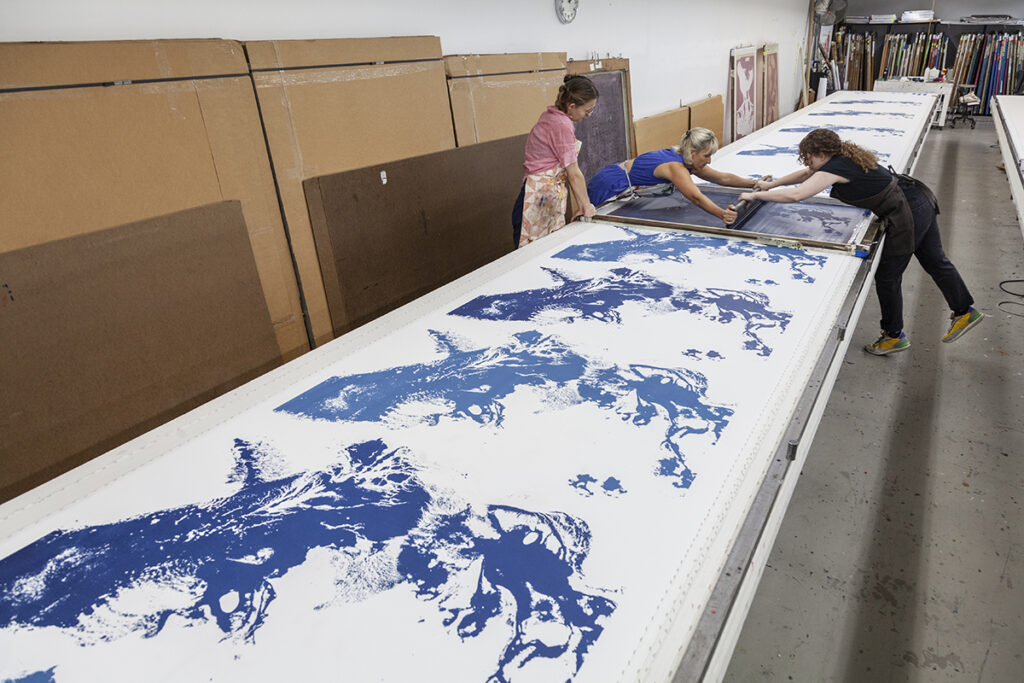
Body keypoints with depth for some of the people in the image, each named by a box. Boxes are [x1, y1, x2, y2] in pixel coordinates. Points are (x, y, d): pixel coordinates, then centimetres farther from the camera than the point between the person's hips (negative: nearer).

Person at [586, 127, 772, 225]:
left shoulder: (689, 161, 0)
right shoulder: (675, 167, -29)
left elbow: (723, 178, 6)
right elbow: (696, 197, -45)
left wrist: (753, 183, 1)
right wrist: (722, 214, -58)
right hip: (607, 188, -9)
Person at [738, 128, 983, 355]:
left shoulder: (835, 168, -20)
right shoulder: (845, 157, 9)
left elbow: (796, 194, -29)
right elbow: (807, 175, 22)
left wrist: (755, 195, -21)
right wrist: (770, 185, 19)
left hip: (908, 216, -10)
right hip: (922, 201, 10)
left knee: (887, 277, 6)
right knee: (935, 262, 23)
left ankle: (894, 336, 23)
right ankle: (966, 311, 40)